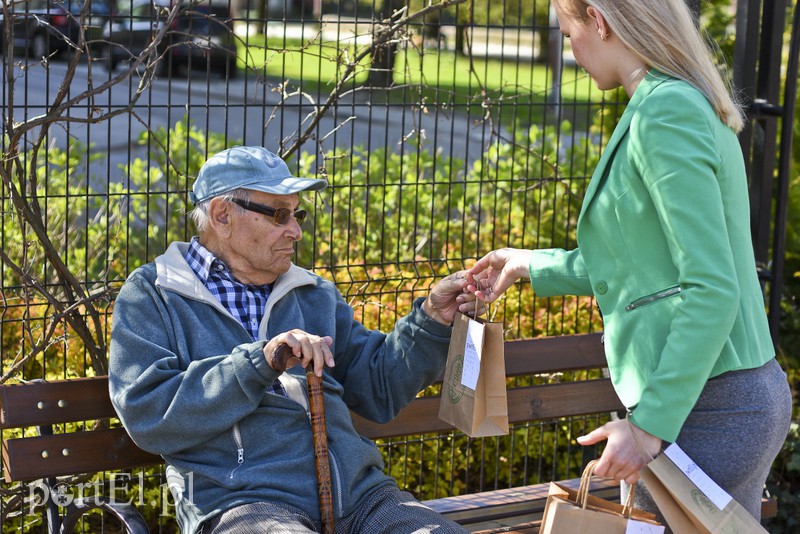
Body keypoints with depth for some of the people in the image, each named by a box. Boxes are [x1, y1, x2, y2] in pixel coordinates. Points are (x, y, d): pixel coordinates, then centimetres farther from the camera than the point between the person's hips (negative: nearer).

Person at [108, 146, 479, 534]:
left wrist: (431, 320, 7)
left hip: (358, 491, 5)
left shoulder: (312, 294, 23)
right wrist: (259, 363, -14)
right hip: (240, 499, -5)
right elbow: (147, 415, -7)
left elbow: (379, 389, 21)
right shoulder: (151, 295, 8)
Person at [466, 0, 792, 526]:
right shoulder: (691, 104, 14)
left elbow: (712, 289, -22)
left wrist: (651, 422, -22)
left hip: (707, 406, -10)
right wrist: (533, 265, 30)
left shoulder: (665, 113, -17)